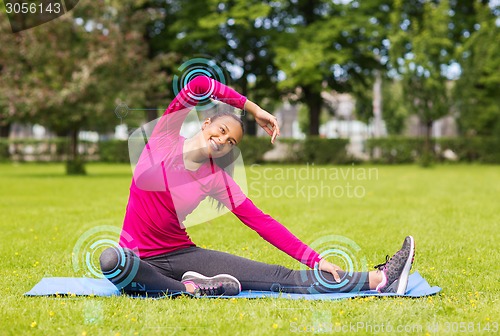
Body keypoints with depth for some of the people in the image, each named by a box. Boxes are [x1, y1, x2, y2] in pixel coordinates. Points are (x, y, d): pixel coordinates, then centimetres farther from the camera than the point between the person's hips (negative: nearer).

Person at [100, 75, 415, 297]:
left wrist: (315, 260, -11)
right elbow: (199, 84, -20)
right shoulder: (166, 137, -6)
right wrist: (253, 108, -15)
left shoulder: (216, 179, 0)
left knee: (274, 276, -11)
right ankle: (190, 288, -23)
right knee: (112, 259, -43)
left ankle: (379, 279, -17)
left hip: (181, 255, 3)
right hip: (139, 259, -2)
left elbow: (261, 222, -4)